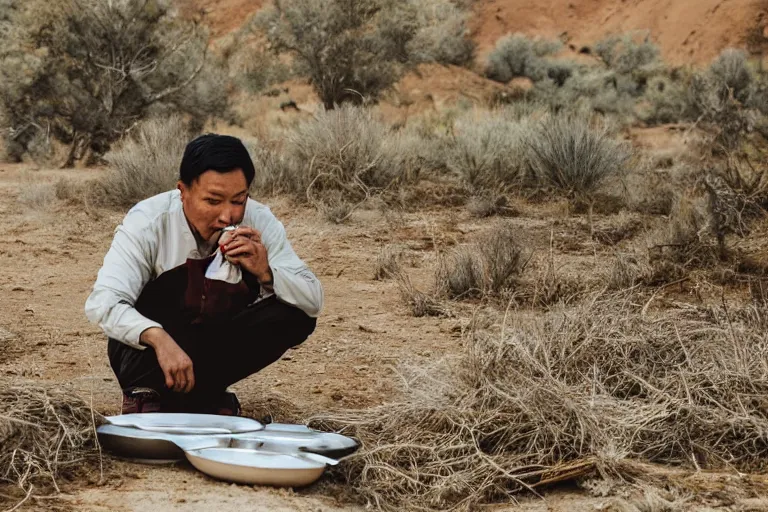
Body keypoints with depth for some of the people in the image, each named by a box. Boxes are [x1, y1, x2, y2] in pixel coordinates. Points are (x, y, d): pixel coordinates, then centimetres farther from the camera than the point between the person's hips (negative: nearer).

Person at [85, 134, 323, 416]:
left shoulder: (259, 223, -13)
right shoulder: (148, 221, -21)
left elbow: (313, 302, -14)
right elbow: (102, 303, -31)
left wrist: (265, 273, -34)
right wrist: (159, 339, -49)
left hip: (220, 350, 4)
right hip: (147, 353, -4)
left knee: (295, 316, -22)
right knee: (174, 281, -35)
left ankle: (200, 393, -15)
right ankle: (146, 391, -15)